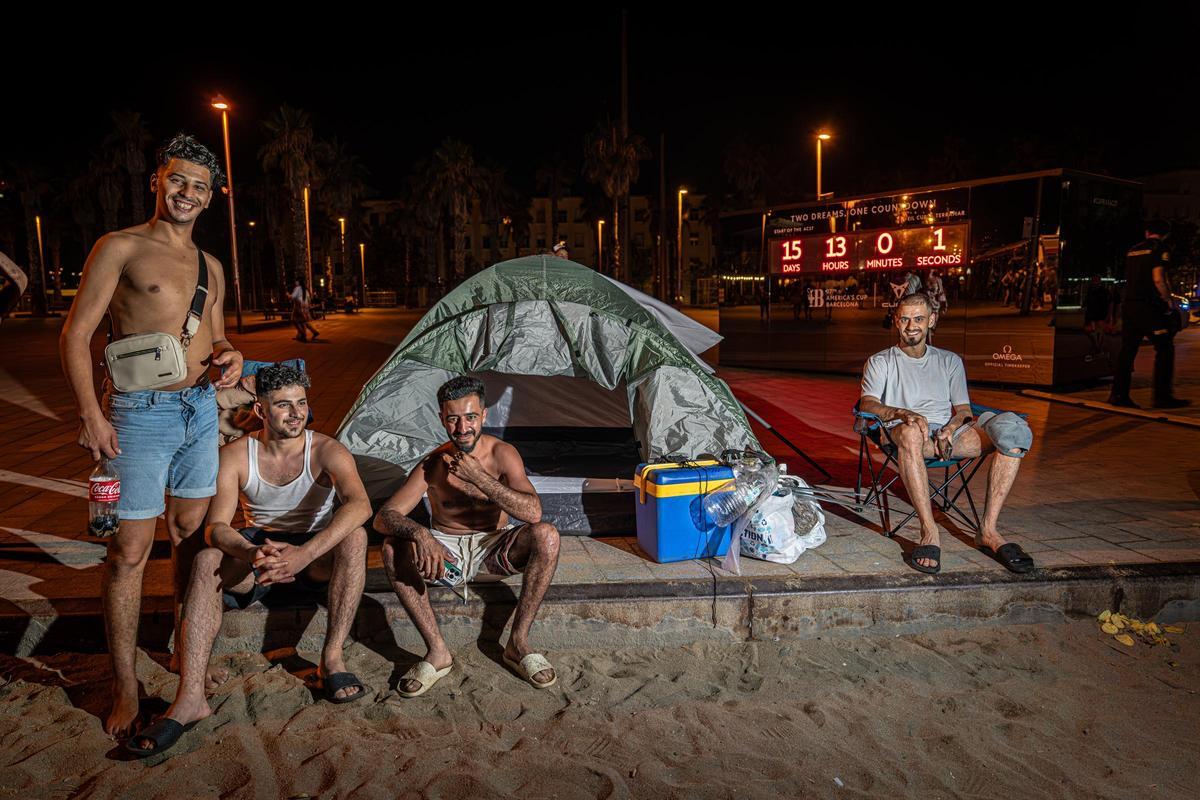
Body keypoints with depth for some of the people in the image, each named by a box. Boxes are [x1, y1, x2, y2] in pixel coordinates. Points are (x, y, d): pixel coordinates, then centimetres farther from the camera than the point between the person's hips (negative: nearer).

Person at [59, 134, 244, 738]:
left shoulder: (210, 266, 14)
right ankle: (125, 688, 10)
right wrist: (90, 412, -16)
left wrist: (229, 355, -1)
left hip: (202, 408, 6)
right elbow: (75, 335, -7)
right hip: (140, 414, -6)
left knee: (190, 532, 14)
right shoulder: (120, 248, -4)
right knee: (130, 550, -1)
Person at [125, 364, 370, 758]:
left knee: (355, 536, -33)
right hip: (256, 548, 2)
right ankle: (190, 696, -34)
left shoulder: (327, 451, -16)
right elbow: (216, 526, -18)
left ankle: (332, 658, -27)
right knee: (207, 560, -29)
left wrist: (305, 554, -48)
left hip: (316, 552, -1)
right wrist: (251, 554, -42)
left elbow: (360, 504, -35)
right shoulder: (235, 455, -8)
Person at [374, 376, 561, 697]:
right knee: (394, 549, -28)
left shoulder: (502, 454, -14)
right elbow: (383, 516, -20)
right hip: (447, 551, 1)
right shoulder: (433, 464, -13)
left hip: (495, 546, 0)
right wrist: (419, 534, -42)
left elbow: (533, 512, -28)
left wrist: (478, 477, -32)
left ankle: (518, 643, -20)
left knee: (546, 535, -29)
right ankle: (437, 651, -22)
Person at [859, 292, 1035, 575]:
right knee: (911, 431, -42)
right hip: (910, 435, -3)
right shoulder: (881, 362, 16)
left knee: (1012, 431, -26)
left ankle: (988, 531, -27)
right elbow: (867, 405, -2)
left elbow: (964, 409, 16)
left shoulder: (950, 361, 26)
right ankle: (929, 532, -42)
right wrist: (903, 413, -23)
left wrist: (951, 427, -9)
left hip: (949, 433, 3)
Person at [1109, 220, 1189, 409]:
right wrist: (1169, 302, -4)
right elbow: (1158, 278, -14)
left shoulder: (1133, 250, 17)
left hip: (1129, 303, 7)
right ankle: (1162, 396, -3)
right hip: (1149, 305, -7)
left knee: (1128, 349, 8)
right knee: (1165, 349, 0)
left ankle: (1119, 394, 4)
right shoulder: (1160, 248, -4)